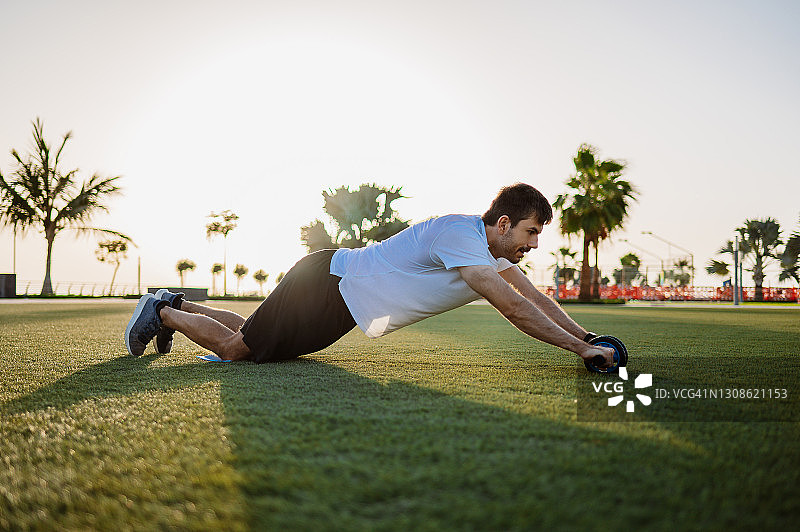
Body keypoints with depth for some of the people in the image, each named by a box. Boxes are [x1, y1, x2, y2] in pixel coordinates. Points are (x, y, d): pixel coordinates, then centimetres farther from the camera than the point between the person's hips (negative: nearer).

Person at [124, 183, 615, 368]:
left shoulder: (492, 246, 3)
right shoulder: (459, 235, -27)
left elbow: (533, 295, 8)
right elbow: (511, 305, -32)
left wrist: (584, 334, 2)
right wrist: (577, 348, -28)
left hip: (343, 295, 9)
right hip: (327, 283, -9)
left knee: (253, 337, 23)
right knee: (234, 348, 2)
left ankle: (180, 305, 38)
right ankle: (162, 312, 23)